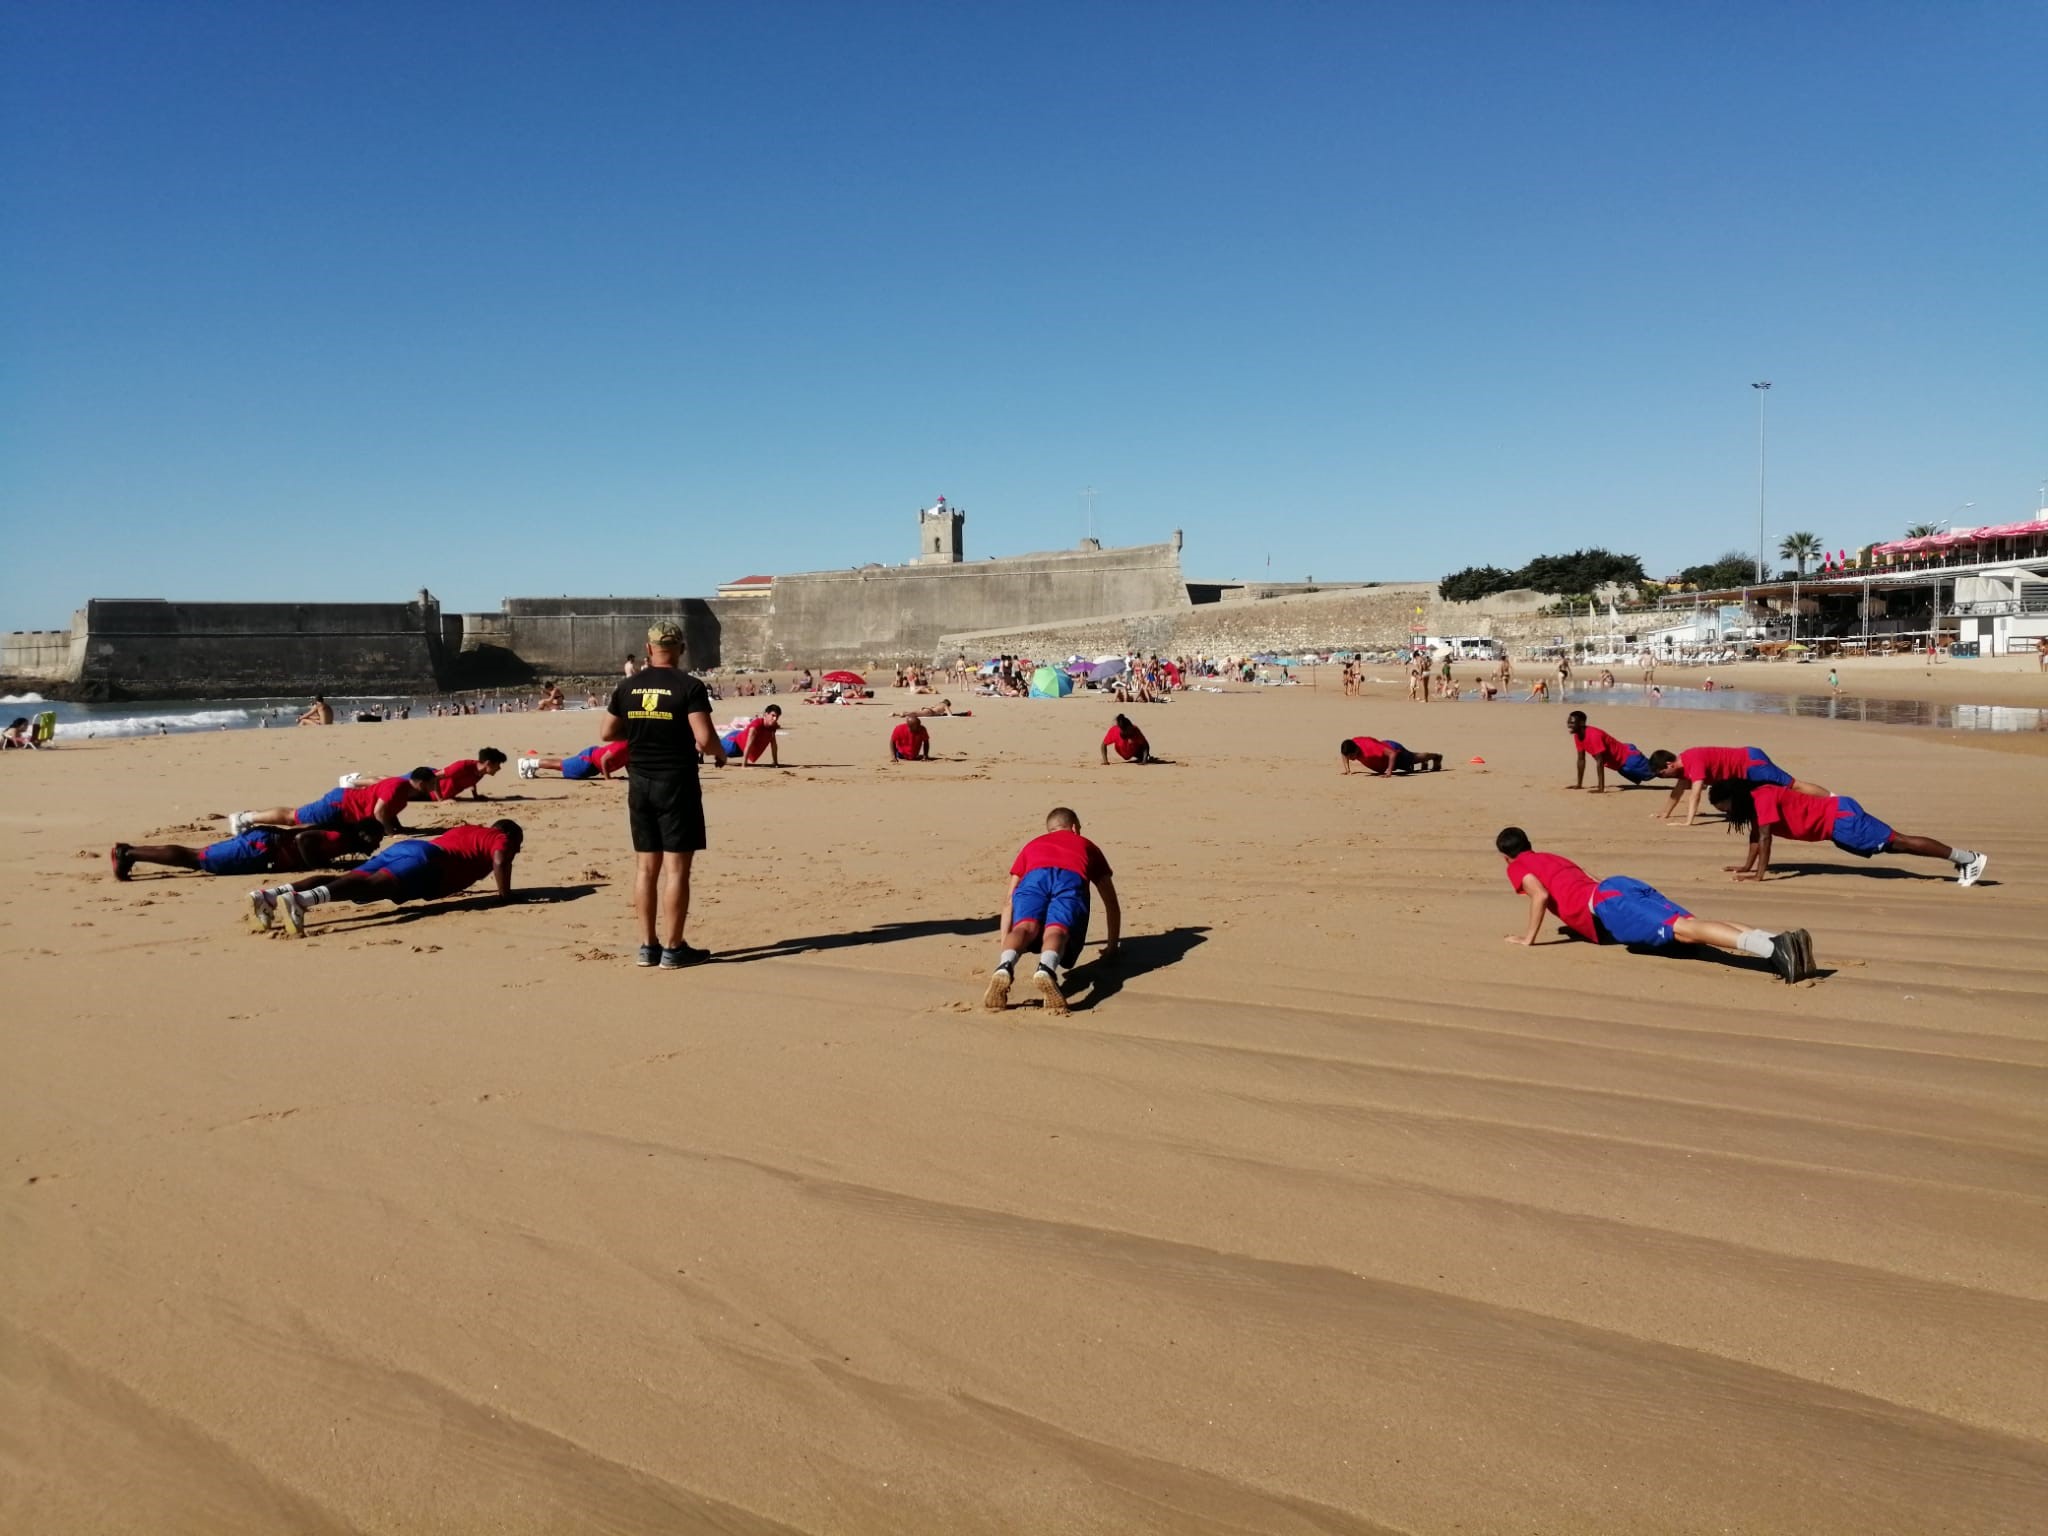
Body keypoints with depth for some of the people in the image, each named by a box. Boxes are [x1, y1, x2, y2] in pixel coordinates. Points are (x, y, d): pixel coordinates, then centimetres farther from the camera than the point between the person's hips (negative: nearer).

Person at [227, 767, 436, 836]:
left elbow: (389, 811, 18)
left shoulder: (404, 788, 3)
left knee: (297, 817, 21)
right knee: (292, 818, 1)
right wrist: (390, 830, -20)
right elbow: (379, 812, -32)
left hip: (345, 804, 9)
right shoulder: (398, 786, -27)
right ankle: (243, 818, 11)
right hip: (339, 805, -9)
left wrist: (398, 826, 5)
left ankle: (250, 816, 31)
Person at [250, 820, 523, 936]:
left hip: (404, 846, 8)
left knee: (346, 880, -8)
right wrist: (505, 894, 5)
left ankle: (269, 895, -25)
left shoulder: (465, 831, 40)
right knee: (374, 886, -30)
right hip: (425, 859, -8)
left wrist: (449, 885, 59)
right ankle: (302, 899, -55)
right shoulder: (500, 838, 15)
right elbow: (500, 860, -7)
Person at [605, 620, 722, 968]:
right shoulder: (689, 687, -11)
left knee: (645, 866, 11)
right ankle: (672, 949, 3)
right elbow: (705, 739, -19)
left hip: (641, 784, 5)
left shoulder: (628, 687, 5)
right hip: (677, 783, -5)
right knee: (676, 867, -1)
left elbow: (608, 733, 13)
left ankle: (648, 946, 15)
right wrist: (720, 753, 1)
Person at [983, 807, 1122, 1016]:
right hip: (1072, 880, -1)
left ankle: (1005, 967, -55)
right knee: (1056, 931, -23)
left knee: (1024, 927, -22)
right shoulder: (1087, 846, 42)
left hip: (1033, 878, 1)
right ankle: (1046, 970, -56)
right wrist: (1112, 947, 51)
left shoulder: (1031, 845, 44)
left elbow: (1008, 901, 41)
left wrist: (1004, 948, 45)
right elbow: (1111, 903, 42)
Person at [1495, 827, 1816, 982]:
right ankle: (1781, 939, -30)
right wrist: (1576, 924, 53)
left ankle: (1771, 948, -46)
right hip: (1621, 885, 8)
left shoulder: (1517, 867, 16)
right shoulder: (1553, 857, 40)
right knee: (1689, 925, -9)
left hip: (1606, 903, -8)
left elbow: (1541, 896, -4)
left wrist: (1529, 938, 4)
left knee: (1682, 930, -25)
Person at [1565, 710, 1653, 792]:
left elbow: (1599, 762, -38)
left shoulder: (1594, 735, -36)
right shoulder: (1577, 736, -10)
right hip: (1619, 764, 9)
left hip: (1628, 758, -9)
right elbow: (1581, 759, -1)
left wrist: (1601, 789, -39)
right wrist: (1579, 784, 1)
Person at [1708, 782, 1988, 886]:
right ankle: (1963, 859, 19)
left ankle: (1968, 858, -8)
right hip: (1835, 821, 9)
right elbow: (1755, 835, 18)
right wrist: (1747, 865, 16)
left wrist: (1759, 874, -26)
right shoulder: (1754, 800, 8)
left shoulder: (1762, 797, -20)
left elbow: (1765, 837, -25)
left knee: (1897, 842, -10)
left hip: (1840, 818, -9)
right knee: (1892, 845, 13)